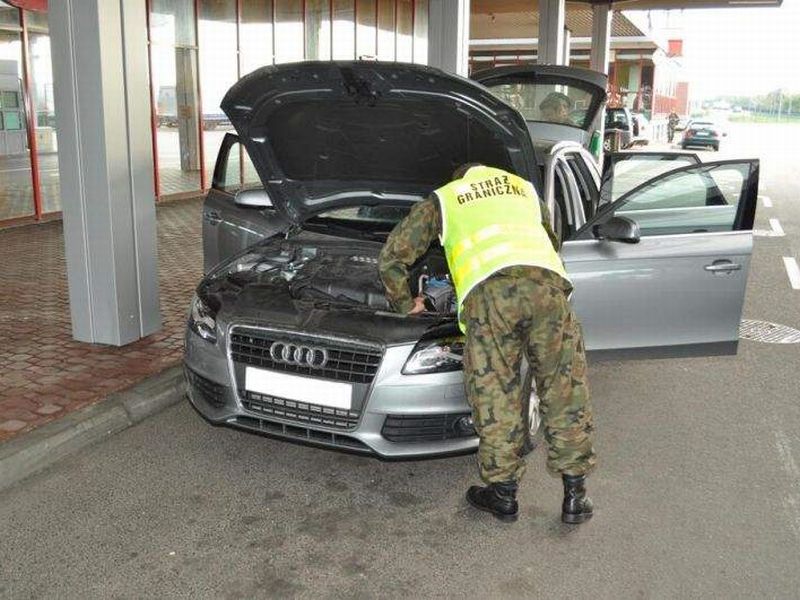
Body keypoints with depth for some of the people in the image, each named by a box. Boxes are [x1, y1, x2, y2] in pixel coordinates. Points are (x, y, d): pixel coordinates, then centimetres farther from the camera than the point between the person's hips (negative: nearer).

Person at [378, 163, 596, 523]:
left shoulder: (442, 200, 30)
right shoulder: (524, 189, 39)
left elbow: (391, 258, 26)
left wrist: (405, 304, 39)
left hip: (489, 291, -3)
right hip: (547, 282, 3)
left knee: (495, 394, 8)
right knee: (565, 389, 12)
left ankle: (503, 494, 19)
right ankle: (575, 496, 19)